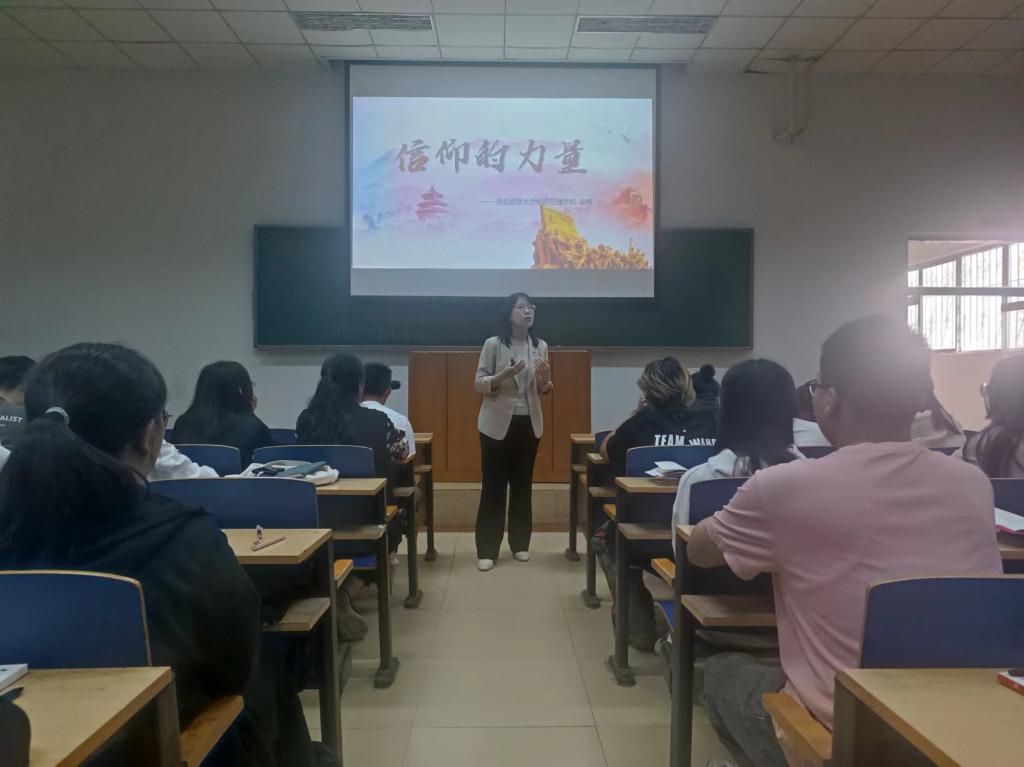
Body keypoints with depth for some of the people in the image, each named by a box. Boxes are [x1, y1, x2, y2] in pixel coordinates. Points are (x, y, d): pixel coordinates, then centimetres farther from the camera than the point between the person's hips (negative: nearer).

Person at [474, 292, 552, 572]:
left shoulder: (540, 346, 4)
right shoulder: (493, 344, -8)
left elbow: (544, 390, 11)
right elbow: (479, 384, -8)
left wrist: (546, 379, -12)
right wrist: (505, 374, -24)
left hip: (529, 423, 4)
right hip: (497, 424, -4)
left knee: (523, 485, 11)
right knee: (493, 486, 0)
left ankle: (520, 543, 24)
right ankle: (486, 550, 8)